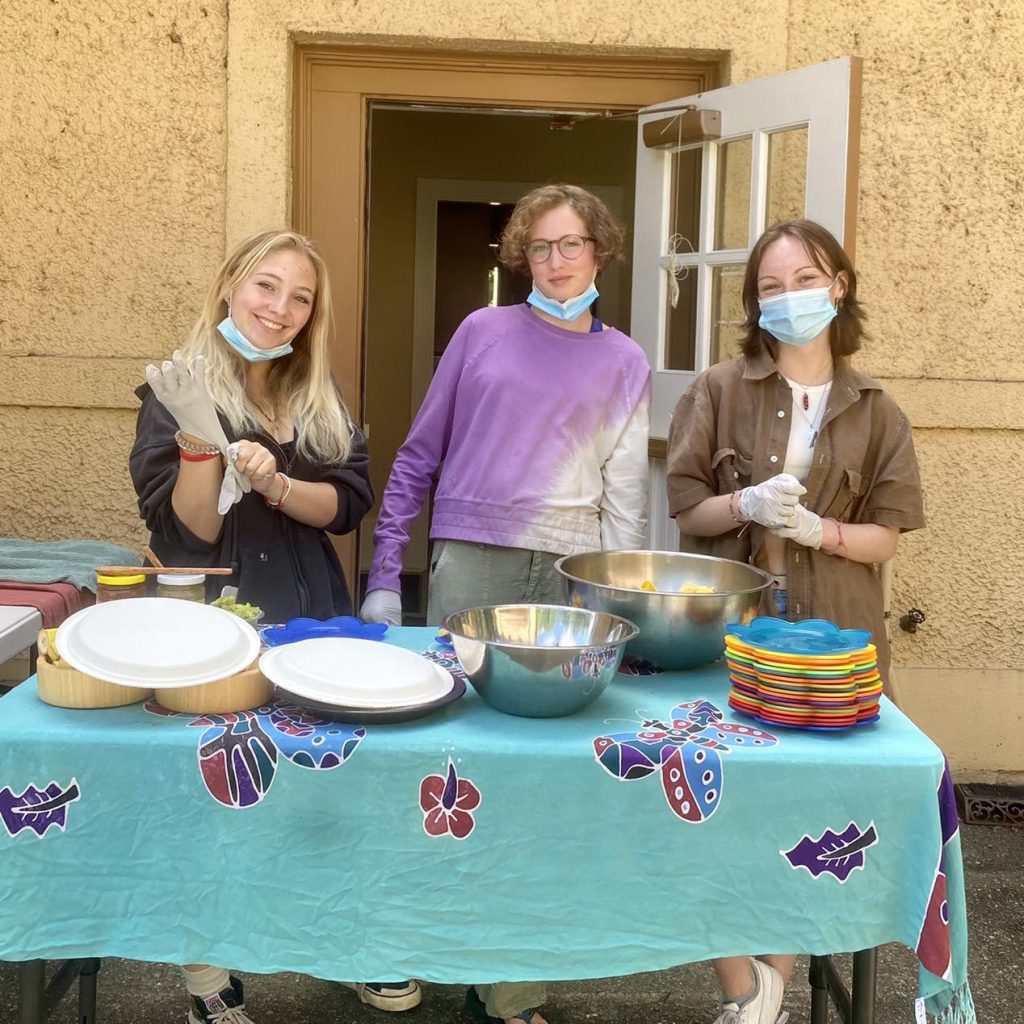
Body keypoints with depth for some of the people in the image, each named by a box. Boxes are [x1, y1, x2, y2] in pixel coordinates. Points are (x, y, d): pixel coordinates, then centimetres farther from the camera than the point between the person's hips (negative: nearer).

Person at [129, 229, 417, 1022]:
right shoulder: (177, 392, -8)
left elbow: (349, 504, -2)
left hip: (314, 609, 5)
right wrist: (198, 437, -29)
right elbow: (184, 537, -14)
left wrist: (275, 484, -19)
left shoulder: (320, 396, 7)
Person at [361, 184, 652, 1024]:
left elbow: (625, 496, 7)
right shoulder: (484, 332, 6)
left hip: (571, 576, 1)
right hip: (469, 564, 0)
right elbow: (418, 458, 7)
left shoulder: (624, 364, 9)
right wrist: (384, 575, 1)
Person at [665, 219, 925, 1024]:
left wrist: (817, 529, -17)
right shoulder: (719, 392, 2)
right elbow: (686, 508, 0)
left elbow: (886, 538, 2)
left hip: (829, 635, 1)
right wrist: (746, 505, -19)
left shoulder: (876, 412, 4)